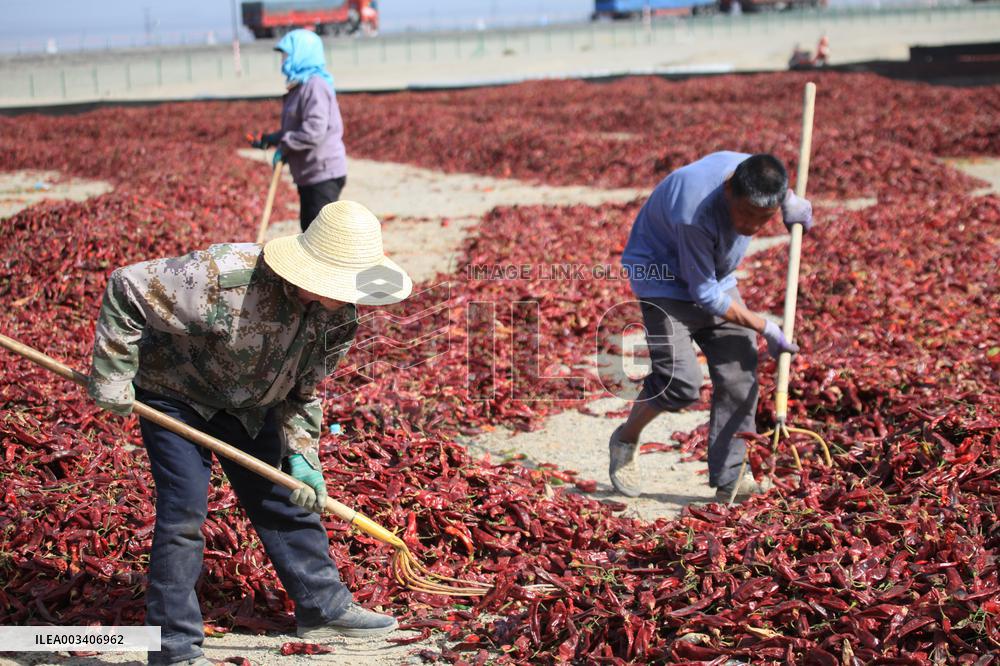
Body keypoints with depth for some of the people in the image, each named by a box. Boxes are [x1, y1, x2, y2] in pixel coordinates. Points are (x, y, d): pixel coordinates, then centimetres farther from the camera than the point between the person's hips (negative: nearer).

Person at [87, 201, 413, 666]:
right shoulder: (226, 278, -39)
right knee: (183, 511, -12)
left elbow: (303, 391, 0)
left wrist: (302, 457, -12)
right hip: (174, 394, -6)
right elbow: (128, 288, -31)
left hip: (249, 405, 6)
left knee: (287, 499, 12)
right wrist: (111, 377, -27)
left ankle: (324, 607, 29)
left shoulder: (339, 319, -16)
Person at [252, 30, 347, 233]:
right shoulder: (300, 86, 17)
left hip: (323, 173, -11)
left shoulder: (315, 85, -16)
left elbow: (314, 130, -26)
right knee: (309, 227, 18)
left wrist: (285, 145, -17)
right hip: (309, 174, 11)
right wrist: (270, 139, 12)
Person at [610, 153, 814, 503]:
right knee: (681, 382, -20)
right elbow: (705, 295, -27)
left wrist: (790, 200, -7)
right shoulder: (696, 214, -38)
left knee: (740, 378, -4)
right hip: (664, 278, -7)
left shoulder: (753, 171, -19)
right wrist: (765, 328, -20)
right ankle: (626, 440, 9)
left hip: (717, 277, 7)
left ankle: (727, 484, 3)